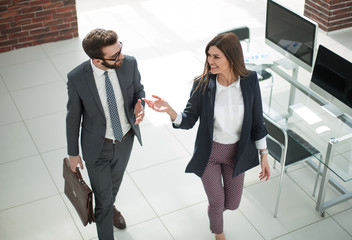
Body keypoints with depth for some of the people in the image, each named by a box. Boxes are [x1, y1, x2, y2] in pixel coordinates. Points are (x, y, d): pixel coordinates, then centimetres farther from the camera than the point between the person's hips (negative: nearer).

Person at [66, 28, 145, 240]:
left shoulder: (129, 63, -22)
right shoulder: (77, 78, -28)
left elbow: (138, 89, -1)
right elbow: (73, 116, -12)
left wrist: (139, 107, -24)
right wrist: (73, 153, -2)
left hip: (126, 140, 4)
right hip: (97, 146, -4)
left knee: (115, 182, 32)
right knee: (103, 198, 6)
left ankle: (110, 207, 65)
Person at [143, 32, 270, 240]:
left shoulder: (250, 81, -17)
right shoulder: (202, 84, -20)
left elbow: (257, 120, -6)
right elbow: (188, 121, -12)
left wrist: (264, 155, -2)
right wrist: (169, 110, -32)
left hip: (237, 152, 2)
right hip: (209, 152, -1)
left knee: (232, 204, 16)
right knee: (217, 203, 13)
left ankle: (213, 208, 55)